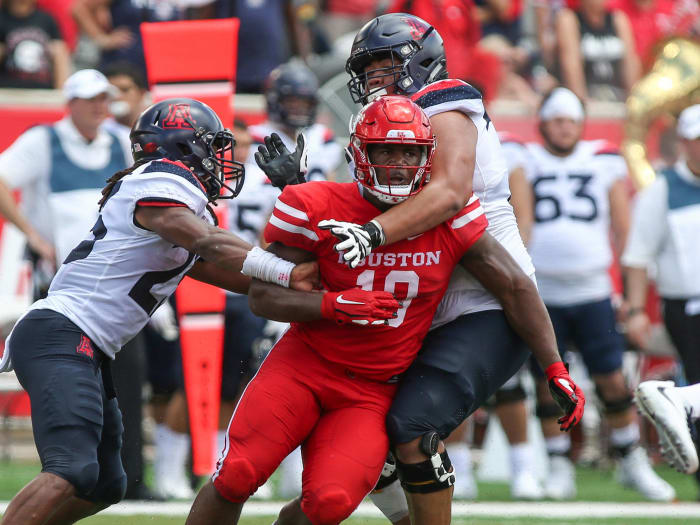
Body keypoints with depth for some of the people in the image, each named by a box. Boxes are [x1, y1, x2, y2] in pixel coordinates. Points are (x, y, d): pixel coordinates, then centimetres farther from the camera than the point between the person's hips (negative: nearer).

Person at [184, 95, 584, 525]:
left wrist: (557, 372, -2)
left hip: (374, 390, 1)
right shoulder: (319, 209, -11)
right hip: (305, 365, -1)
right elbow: (263, 296, -8)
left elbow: (516, 287, -1)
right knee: (236, 477, -16)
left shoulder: (449, 218, -7)